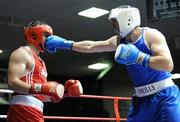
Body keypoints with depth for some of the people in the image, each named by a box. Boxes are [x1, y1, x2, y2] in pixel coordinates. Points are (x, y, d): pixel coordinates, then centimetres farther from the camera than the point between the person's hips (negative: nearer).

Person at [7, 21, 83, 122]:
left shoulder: (40, 61, 25)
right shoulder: (22, 53, -3)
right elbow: (12, 83, -17)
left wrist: (64, 93, 13)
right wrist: (41, 88, -26)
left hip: (35, 111, 10)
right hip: (24, 109, -10)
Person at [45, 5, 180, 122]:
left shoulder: (151, 35, -13)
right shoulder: (119, 41, 7)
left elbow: (168, 65, -24)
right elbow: (91, 46, 12)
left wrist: (138, 57, -26)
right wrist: (64, 43, 12)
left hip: (164, 97, -6)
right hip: (142, 99, 6)